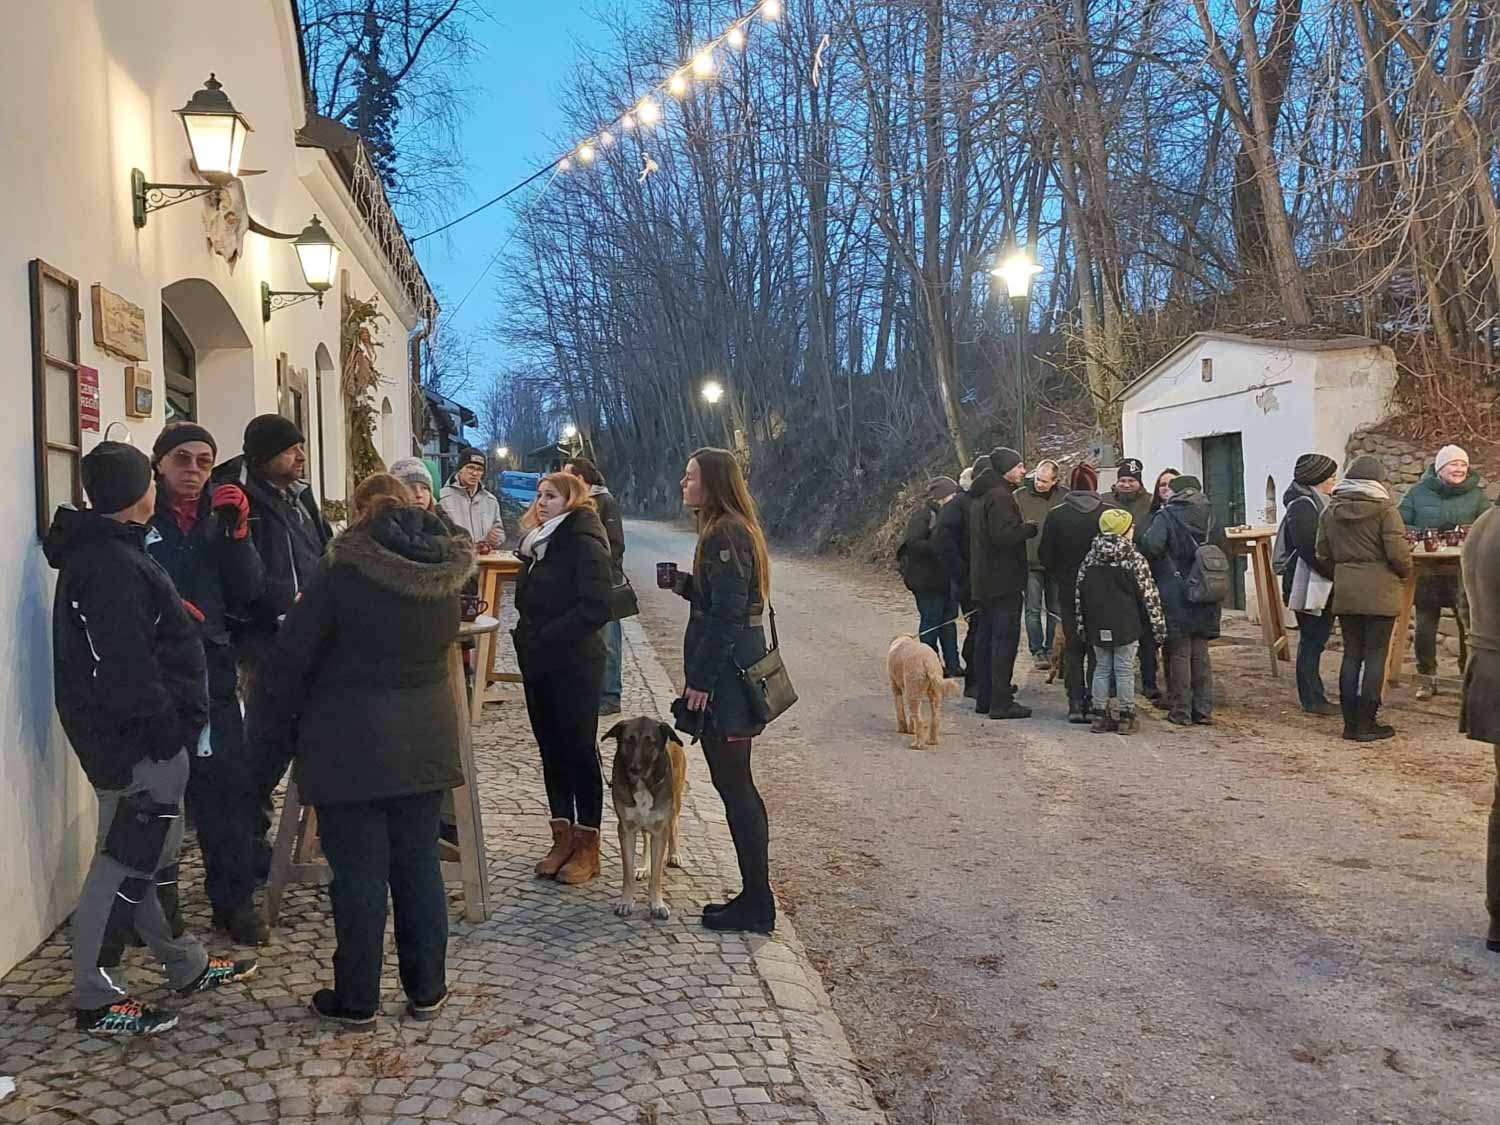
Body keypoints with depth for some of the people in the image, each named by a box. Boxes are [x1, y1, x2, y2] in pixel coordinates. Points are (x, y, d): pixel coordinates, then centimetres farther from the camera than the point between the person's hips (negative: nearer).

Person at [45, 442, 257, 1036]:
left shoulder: (98, 551, 12)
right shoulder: (110, 567, -22)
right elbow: (124, 668, -27)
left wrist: (170, 725, 16)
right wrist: (164, 729, -19)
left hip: (135, 737, 11)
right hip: (136, 742, -11)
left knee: (153, 852, 18)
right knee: (126, 859, -2)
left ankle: (187, 965, 32)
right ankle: (97, 1000, 9)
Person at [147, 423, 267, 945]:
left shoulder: (215, 518, 12)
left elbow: (246, 595, 3)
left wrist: (235, 532, -6)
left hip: (211, 668, 4)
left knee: (230, 784, 3)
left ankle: (234, 899, 15)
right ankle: (155, 901, 18)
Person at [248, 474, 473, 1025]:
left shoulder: (341, 571, -13)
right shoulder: (446, 571, 2)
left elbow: (291, 657, -10)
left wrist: (271, 728, 2)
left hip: (351, 745, -4)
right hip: (425, 742, 5)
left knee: (358, 871, 5)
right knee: (418, 863, 13)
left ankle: (357, 999, 17)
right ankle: (426, 991, 22)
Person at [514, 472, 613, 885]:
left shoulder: (584, 542, -13)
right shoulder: (537, 541, 12)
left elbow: (596, 607, -22)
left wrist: (544, 637, -19)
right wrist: (526, 637, 8)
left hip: (574, 665, -8)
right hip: (538, 665, 8)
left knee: (580, 750, 1)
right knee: (551, 749, 12)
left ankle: (587, 845, 11)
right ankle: (562, 837, 22)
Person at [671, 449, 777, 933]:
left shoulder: (725, 535, -17)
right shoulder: (734, 529, 15)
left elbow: (726, 615, -21)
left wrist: (701, 680, -19)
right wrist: (686, 585, 7)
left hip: (724, 675, -11)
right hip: (736, 672, 11)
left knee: (735, 789, -2)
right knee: (737, 788, 15)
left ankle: (757, 907, 7)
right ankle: (755, 898, 23)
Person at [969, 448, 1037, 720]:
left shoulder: (982, 496, 17)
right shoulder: (1000, 496, -15)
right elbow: (1003, 534, -25)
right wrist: (1030, 528, -11)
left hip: (984, 580, 10)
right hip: (1004, 580, -10)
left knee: (986, 639, 13)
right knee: (1005, 639, -7)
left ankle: (985, 698, 20)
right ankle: (1001, 702, -6)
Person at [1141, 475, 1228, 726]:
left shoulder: (1165, 516, -10)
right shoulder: (1209, 517, 5)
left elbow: (1151, 546, -24)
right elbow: (1224, 549, 6)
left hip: (1175, 597, -4)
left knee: (1179, 653, 3)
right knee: (1200, 652, 12)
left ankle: (1181, 712, 7)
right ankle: (1204, 710, 14)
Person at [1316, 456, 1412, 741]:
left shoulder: (1330, 511, 6)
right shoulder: (1384, 508, -9)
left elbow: (1323, 555, 8)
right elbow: (1398, 552, -13)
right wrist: (1405, 574, 6)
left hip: (1344, 592, 5)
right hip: (1379, 591, -4)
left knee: (1351, 654, 10)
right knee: (1375, 656, 2)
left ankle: (1350, 723, 12)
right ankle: (1366, 725, 4)